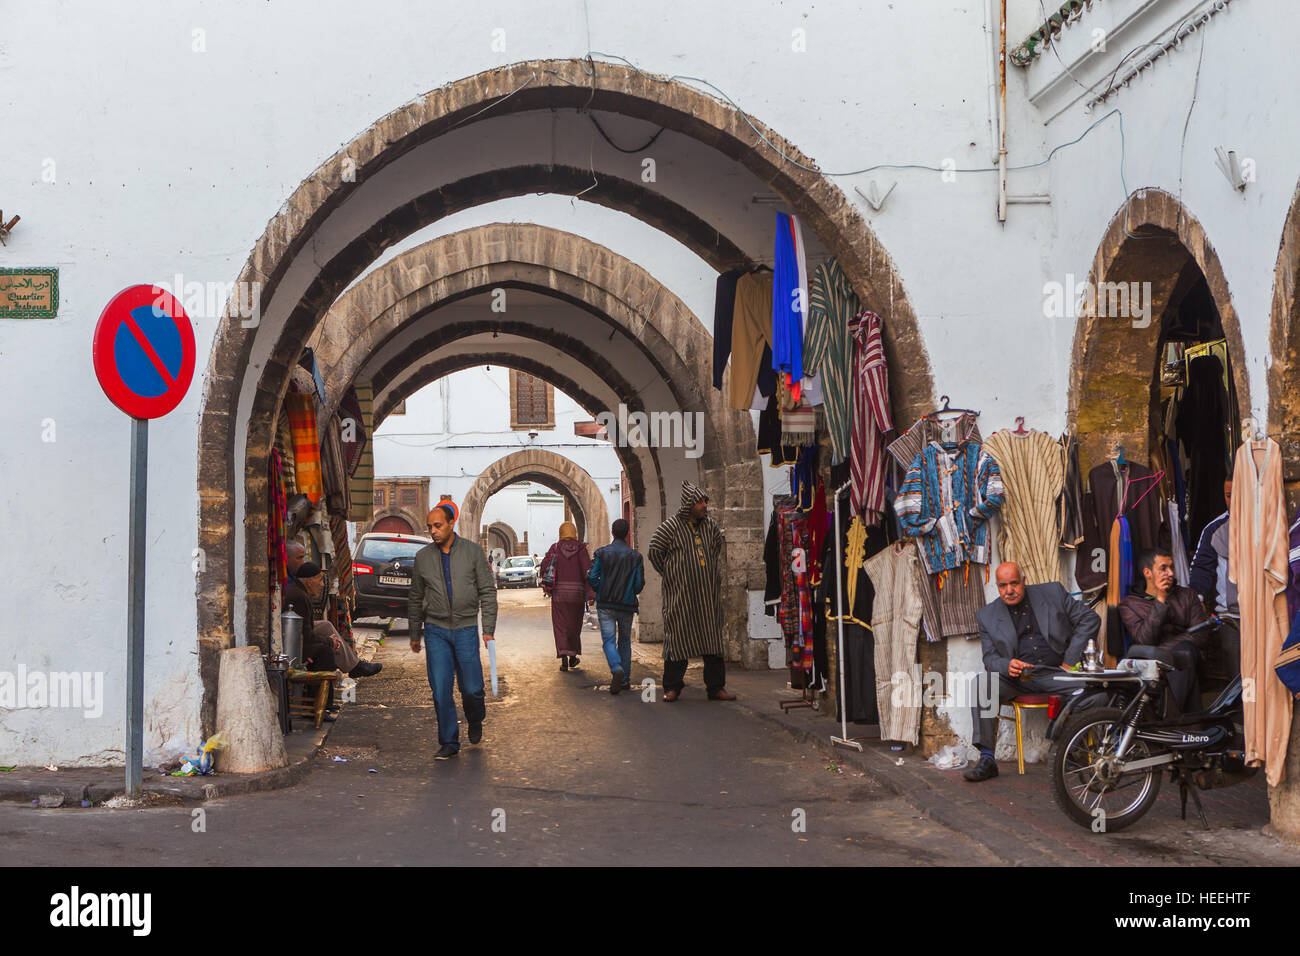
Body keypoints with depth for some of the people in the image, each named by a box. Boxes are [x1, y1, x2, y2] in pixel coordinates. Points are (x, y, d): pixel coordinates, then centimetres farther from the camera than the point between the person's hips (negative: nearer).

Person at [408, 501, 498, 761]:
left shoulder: (472, 551, 0)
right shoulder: (423, 557, 5)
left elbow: (487, 591, 2)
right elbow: (415, 598, 15)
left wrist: (488, 628, -5)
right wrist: (415, 635, 15)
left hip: (466, 629, -1)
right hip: (436, 630, 1)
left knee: (471, 688, 0)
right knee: (440, 690, -4)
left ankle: (475, 722, 31)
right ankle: (449, 743, 6)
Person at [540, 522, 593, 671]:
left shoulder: (555, 548, -1)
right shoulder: (581, 548, -2)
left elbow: (544, 568, -7)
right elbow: (588, 570, -10)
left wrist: (547, 585, 11)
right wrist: (590, 594, -11)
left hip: (559, 591, -1)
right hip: (577, 591, 1)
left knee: (560, 626, 3)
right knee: (574, 625, 18)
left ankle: (564, 658, -11)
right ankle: (573, 656, 27)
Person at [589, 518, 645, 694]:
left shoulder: (602, 553, -5)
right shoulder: (635, 556, -2)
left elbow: (592, 578, -8)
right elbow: (639, 583, -2)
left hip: (606, 605, -1)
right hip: (627, 605, 1)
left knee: (609, 640, -2)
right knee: (625, 641, 14)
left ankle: (616, 669, -28)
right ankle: (624, 678, 14)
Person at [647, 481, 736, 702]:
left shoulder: (710, 526, 9)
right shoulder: (670, 527, -6)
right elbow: (653, 552, -2)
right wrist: (670, 574, 3)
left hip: (708, 592, 4)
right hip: (680, 594, -4)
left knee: (712, 637, 3)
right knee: (677, 637, -2)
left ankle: (715, 687, 8)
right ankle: (672, 687, 7)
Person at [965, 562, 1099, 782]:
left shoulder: (1053, 593, 7)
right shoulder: (987, 615, 9)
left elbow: (1090, 619, 7)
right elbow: (990, 657, 6)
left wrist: (1071, 659, -1)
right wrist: (1008, 665, -19)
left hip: (1054, 673, -1)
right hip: (1016, 679, 1)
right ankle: (987, 759, -27)